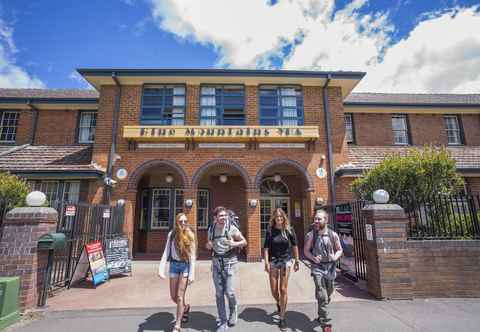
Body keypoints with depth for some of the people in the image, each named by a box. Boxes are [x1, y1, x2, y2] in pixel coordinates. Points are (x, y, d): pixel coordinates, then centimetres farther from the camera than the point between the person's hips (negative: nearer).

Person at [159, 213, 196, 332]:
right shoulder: (171, 234, -1)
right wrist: (161, 268, -10)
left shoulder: (190, 235, -8)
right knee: (173, 296, 11)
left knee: (180, 296, -2)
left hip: (185, 266, -3)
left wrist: (192, 274, -12)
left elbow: (192, 256, -9)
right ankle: (185, 308, 42)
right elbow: (166, 252, -1)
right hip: (174, 265, 3)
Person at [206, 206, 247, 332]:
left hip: (229, 262, -3)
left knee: (229, 292, -3)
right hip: (216, 263, 3)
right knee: (219, 294, 7)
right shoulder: (211, 229, 1)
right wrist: (208, 245, -7)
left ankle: (233, 311, 31)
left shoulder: (232, 229, -11)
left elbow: (244, 242, -1)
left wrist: (234, 243, -20)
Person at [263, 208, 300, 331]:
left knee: (283, 289, 1)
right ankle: (278, 304, 45)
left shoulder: (289, 230, -5)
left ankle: (282, 318, 17)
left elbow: (294, 246, 4)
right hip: (273, 261, 1)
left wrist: (296, 261, 7)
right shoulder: (270, 231, -6)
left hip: (286, 261, -1)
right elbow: (266, 247, -5)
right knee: (274, 290, 10)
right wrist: (266, 263, -11)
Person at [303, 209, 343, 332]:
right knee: (322, 296, -10)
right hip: (317, 267, -3)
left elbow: (340, 250, 6)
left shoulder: (333, 235, -6)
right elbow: (306, 250, 0)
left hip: (330, 266, 3)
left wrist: (336, 257, -14)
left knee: (328, 295, 19)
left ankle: (321, 315, 44)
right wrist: (313, 258, -18)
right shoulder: (311, 235, -9)